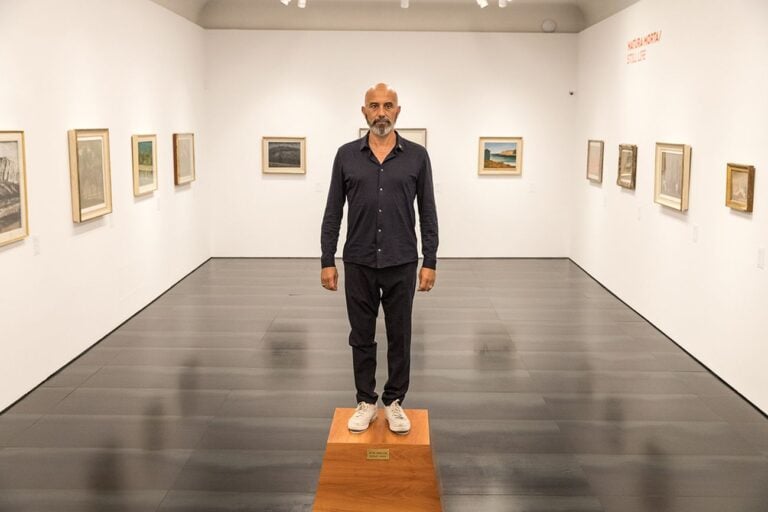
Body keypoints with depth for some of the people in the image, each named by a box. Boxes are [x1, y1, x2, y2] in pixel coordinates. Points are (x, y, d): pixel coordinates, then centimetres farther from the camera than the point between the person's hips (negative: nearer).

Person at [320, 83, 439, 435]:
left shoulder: (417, 156, -1)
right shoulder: (346, 155, 1)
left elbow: (428, 213, 0)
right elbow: (333, 213, 2)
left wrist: (430, 262, -5)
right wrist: (327, 261, -2)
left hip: (401, 263, 0)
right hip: (359, 263, 1)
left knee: (399, 337, 8)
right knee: (362, 337, 9)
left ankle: (395, 403, 22)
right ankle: (366, 402, 23)